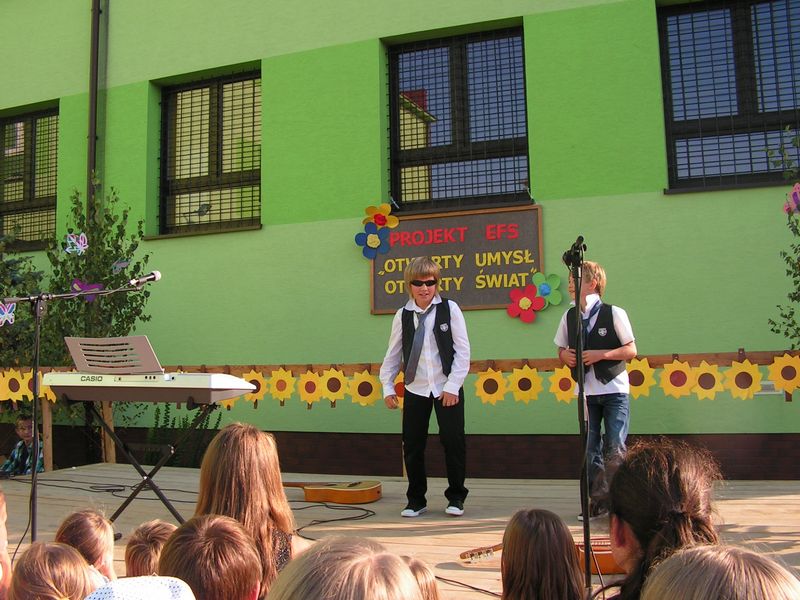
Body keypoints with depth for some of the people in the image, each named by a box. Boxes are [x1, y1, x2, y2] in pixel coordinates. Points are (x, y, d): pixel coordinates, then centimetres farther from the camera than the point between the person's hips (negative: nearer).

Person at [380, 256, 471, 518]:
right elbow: (393, 354, 9)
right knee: (412, 445, 6)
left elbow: (462, 350, -6)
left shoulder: (449, 309, -5)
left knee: (453, 441, -1)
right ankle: (416, 499, 21)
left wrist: (453, 385, -10)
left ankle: (456, 497, 17)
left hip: (447, 388, -2)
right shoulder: (403, 315, 2)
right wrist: (388, 386, 4)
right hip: (415, 389, 3)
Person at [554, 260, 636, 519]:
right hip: (586, 391, 4)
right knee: (590, 448, 8)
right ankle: (598, 500, 20)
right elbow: (562, 350, 14)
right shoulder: (569, 316, 4)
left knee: (615, 449, -5)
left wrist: (601, 354, -19)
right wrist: (565, 356, -9)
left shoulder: (614, 313, -8)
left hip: (614, 390, -4)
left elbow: (631, 350, -6)